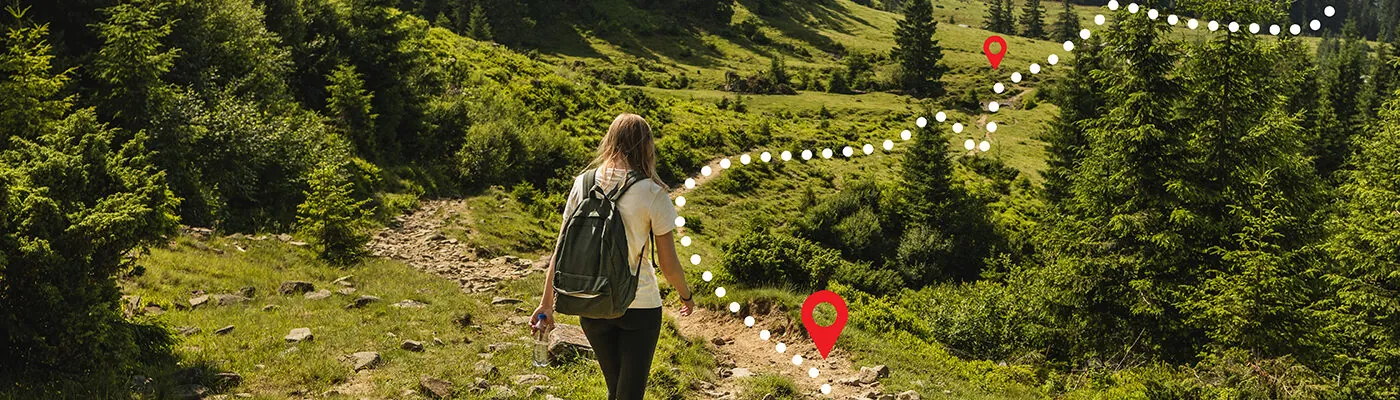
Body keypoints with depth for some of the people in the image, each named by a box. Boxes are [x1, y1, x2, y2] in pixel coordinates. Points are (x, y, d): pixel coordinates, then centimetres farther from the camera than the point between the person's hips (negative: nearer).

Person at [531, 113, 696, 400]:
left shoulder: (583, 184, -4)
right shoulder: (652, 193, -13)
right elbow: (669, 265, -7)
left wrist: (547, 303, 5)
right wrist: (686, 296, 11)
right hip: (639, 306, -3)